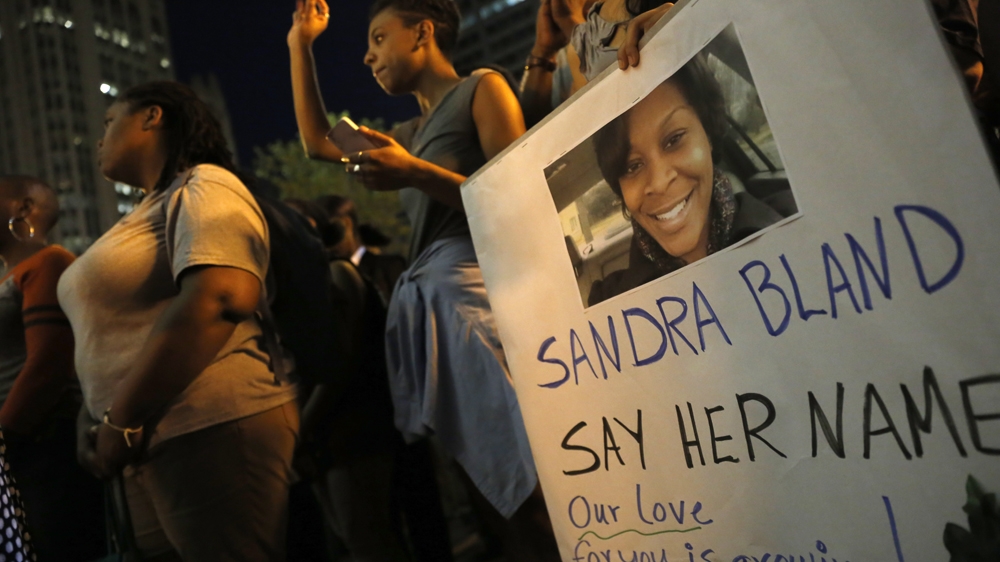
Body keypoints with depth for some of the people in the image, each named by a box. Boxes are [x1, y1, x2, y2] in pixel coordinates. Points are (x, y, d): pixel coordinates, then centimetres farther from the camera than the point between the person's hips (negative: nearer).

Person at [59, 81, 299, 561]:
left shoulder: (203, 190, -7)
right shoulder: (146, 212, 21)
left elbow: (219, 299, -24)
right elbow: (115, 331, 22)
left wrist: (122, 421, -19)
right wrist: (93, 416, 5)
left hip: (211, 432, -9)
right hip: (151, 445, 9)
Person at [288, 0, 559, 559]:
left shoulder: (482, 88, 5)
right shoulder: (412, 134, 27)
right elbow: (318, 141, 34)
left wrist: (416, 174, -15)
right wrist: (301, 45, 35)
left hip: (476, 287, -7)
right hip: (427, 306, 7)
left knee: (528, 489, -15)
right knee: (490, 491, 2)